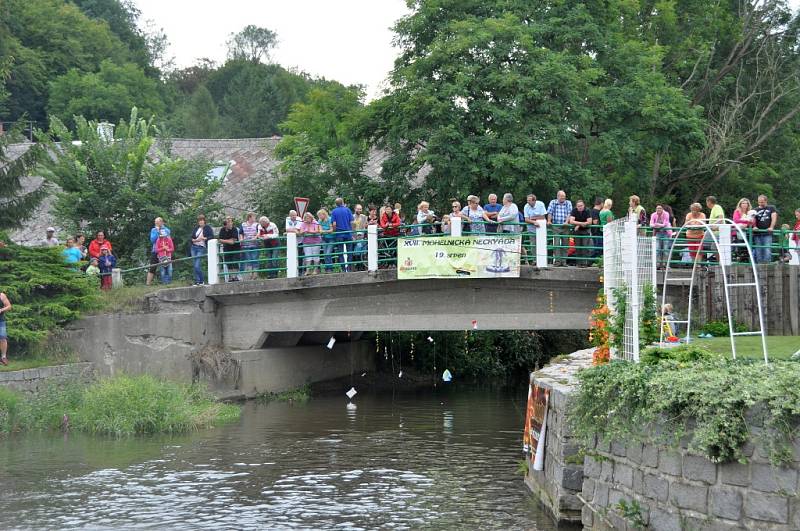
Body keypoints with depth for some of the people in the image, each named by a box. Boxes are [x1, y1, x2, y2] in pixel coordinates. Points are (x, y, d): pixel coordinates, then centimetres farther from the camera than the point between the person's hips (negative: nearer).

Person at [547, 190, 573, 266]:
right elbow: (550, 212, 3)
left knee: (565, 244, 2)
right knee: (556, 244, -10)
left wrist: (566, 222, -16)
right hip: (555, 226, -1)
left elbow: (569, 213, -1)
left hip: (565, 227, 1)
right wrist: (549, 221, -11)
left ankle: (564, 261, 8)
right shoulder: (553, 202, 9)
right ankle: (557, 260, -9)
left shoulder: (568, 203, 9)